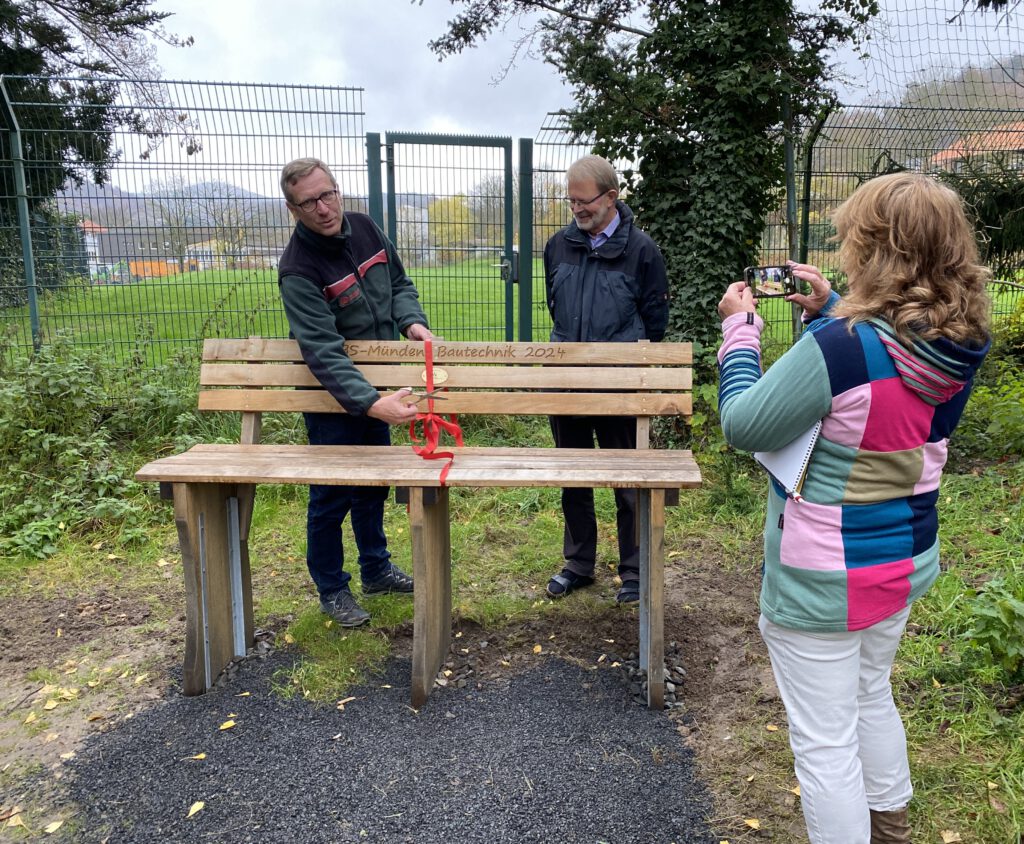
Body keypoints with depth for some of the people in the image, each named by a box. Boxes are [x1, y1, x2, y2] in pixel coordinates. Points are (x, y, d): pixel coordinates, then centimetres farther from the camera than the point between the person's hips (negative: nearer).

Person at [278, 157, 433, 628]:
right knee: (332, 496, 5)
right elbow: (323, 353, -34)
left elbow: (399, 282, 9)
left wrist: (411, 320, -12)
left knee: (374, 483, 20)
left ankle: (376, 570, 39)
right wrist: (373, 403, -45)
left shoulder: (365, 228, -5)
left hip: (376, 389, 7)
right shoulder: (299, 271, -26)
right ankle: (331, 590, 25)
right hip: (333, 399, -7)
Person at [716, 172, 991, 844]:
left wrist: (739, 328, -7)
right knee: (872, 695, 32)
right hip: (907, 562, 9)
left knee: (824, 742, 10)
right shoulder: (959, 348, -5)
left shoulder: (838, 350, -30)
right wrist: (830, 311, 12)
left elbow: (743, 426, -19)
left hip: (824, 584, -9)